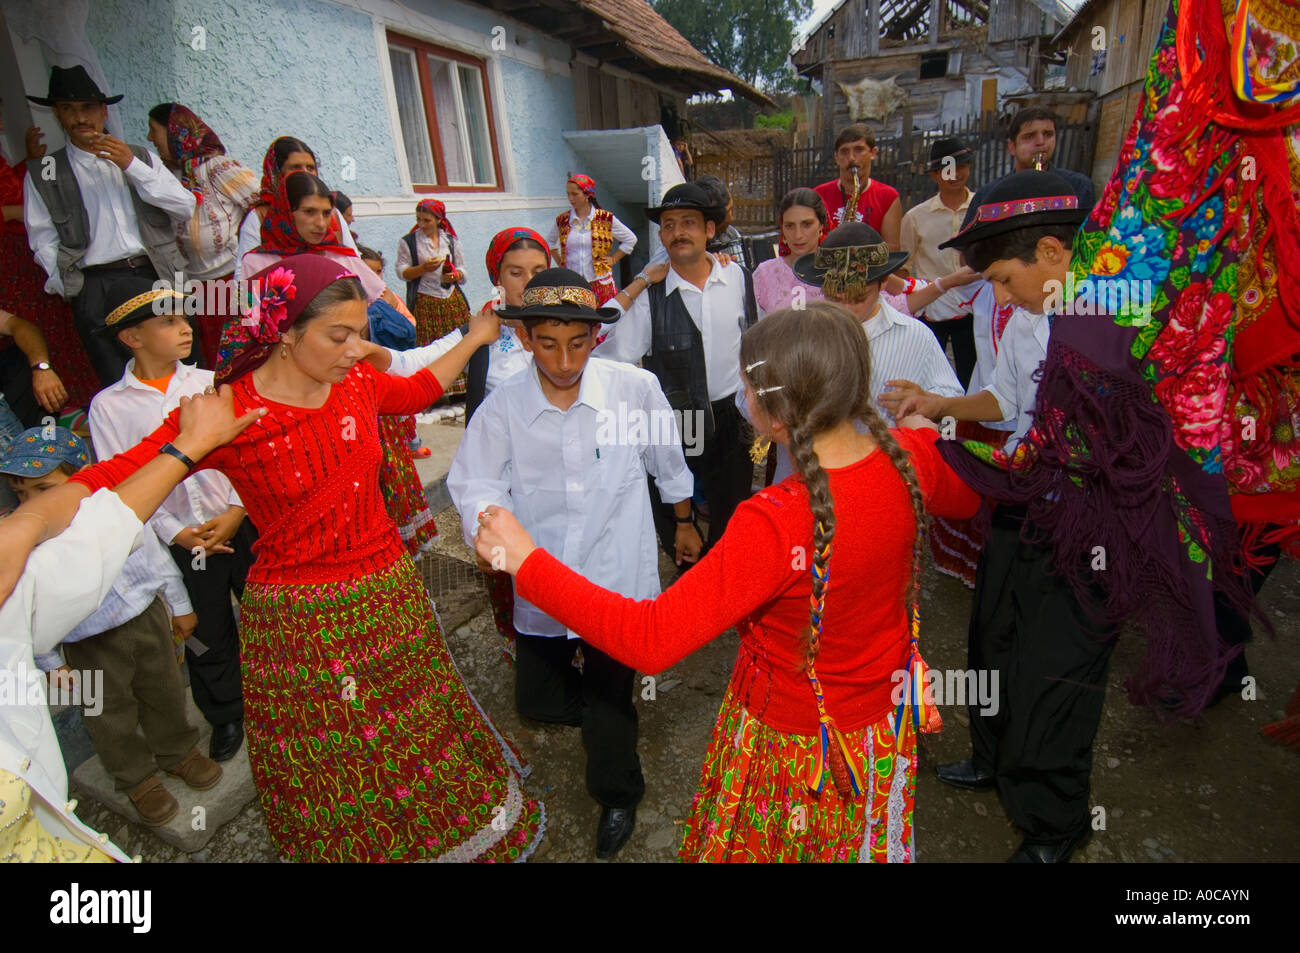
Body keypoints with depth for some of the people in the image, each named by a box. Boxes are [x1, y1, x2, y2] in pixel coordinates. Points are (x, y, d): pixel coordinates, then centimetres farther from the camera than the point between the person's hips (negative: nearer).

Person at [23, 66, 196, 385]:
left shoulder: (141, 157, 18)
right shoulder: (42, 173, 12)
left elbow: (186, 208, 6)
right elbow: (44, 242, 7)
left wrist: (133, 167, -3)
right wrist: (71, 290, -6)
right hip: (97, 287, -1)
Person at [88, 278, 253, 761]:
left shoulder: (210, 383, -1)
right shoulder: (108, 406, -3)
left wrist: (235, 512, -12)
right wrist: (175, 533, -12)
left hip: (241, 524, 0)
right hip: (181, 540, 0)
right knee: (207, 636, 14)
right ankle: (227, 717, 39)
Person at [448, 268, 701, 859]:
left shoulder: (635, 388, -12)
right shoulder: (504, 406, -10)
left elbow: (668, 462, 3)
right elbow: (475, 482, -10)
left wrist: (684, 524, 17)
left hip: (617, 573, -3)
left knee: (609, 695, 4)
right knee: (535, 699, 19)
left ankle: (617, 798, 38)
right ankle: (611, 716, 55)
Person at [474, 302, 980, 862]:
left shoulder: (777, 524, -40)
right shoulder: (909, 455, -19)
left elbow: (650, 642, -38)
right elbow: (964, 500, 6)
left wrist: (524, 559, -32)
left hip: (795, 748, -6)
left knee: (762, 845, 27)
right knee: (864, 842, 35)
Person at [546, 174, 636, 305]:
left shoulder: (605, 218, 2)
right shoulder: (562, 220, 8)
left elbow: (630, 239, 12)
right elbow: (550, 241, 28)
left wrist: (613, 259, 7)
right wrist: (559, 263, 16)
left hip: (600, 283, -1)